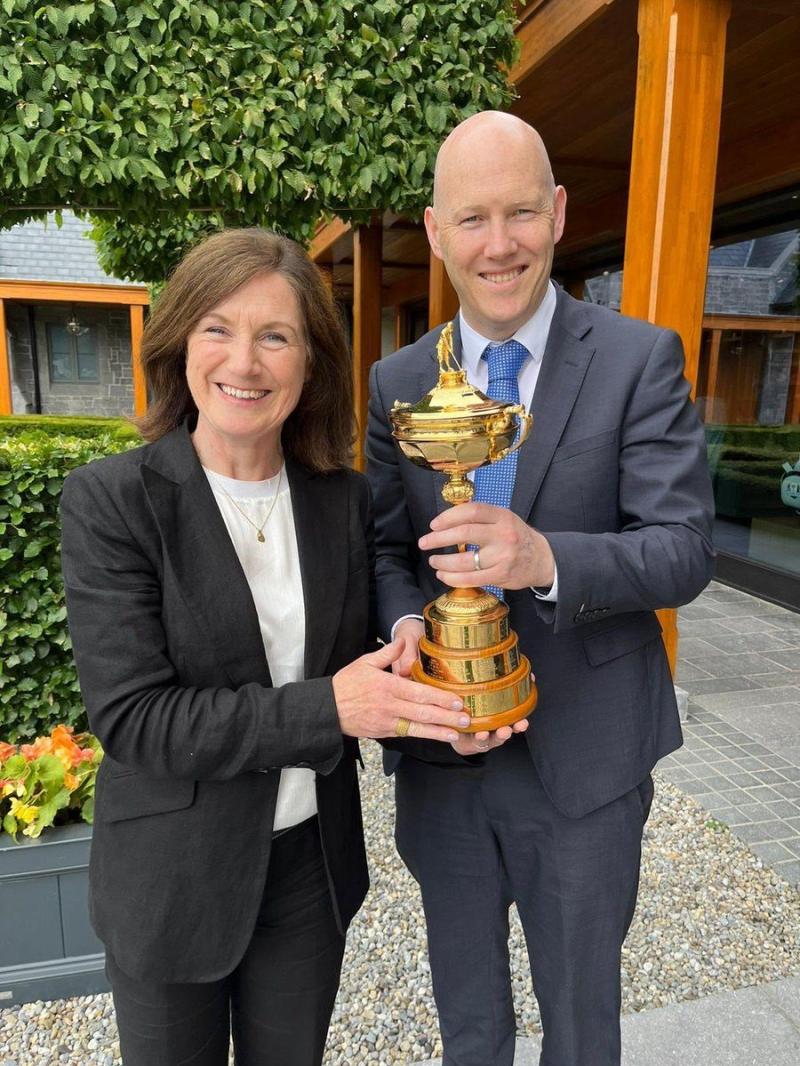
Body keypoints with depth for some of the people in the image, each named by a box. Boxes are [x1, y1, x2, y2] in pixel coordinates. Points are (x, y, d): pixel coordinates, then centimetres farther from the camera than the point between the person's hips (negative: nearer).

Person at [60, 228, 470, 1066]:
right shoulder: (110, 500, -17)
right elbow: (133, 717, -21)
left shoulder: (345, 499, -5)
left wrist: (439, 707, -16)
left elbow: (354, 663, 4)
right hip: (174, 871, -3)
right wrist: (325, 710, -28)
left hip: (314, 860, 4)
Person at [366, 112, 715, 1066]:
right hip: (441, 749, 3)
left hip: (583, 757, -2)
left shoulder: (640, 360, -10)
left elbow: (685, 549, -15)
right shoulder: (396, 382, 0)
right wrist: (409, 627, -21)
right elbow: (385, 547, 1)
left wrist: (549, 558, -34)